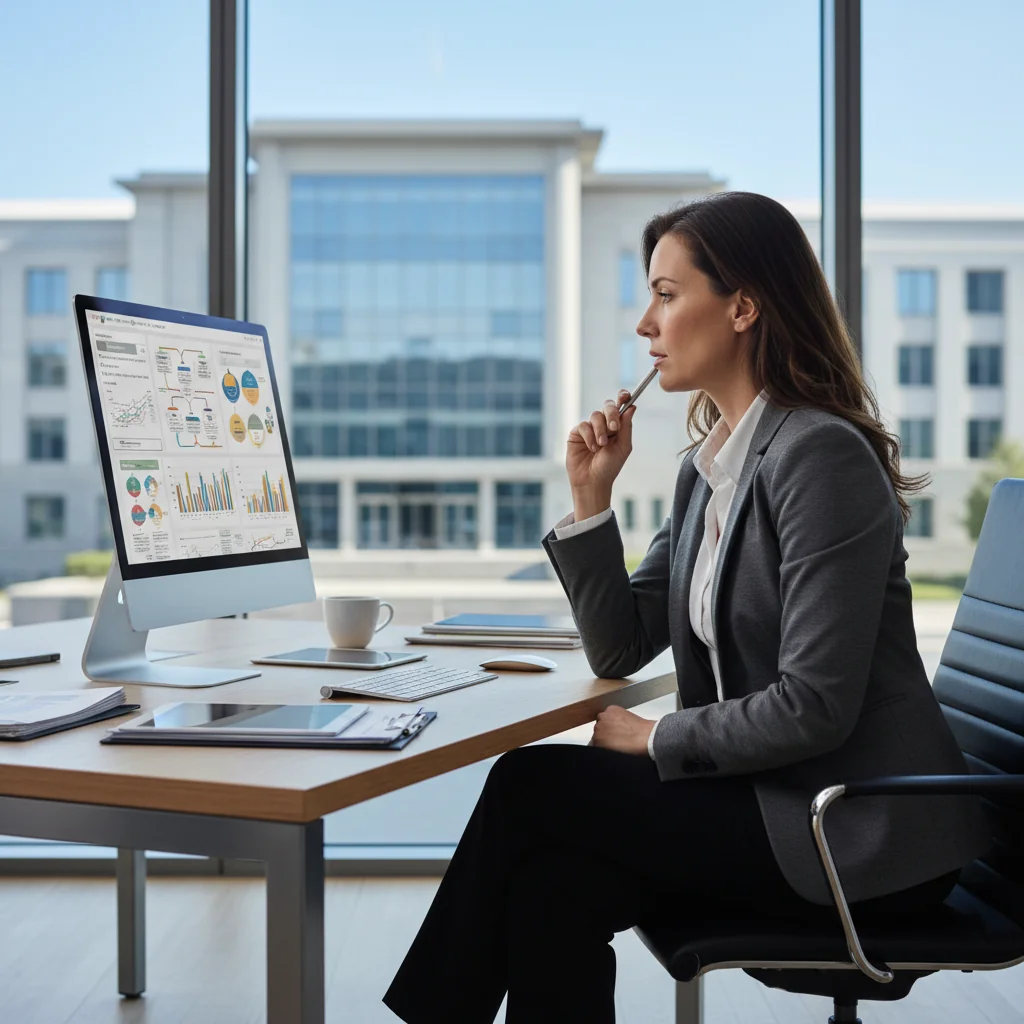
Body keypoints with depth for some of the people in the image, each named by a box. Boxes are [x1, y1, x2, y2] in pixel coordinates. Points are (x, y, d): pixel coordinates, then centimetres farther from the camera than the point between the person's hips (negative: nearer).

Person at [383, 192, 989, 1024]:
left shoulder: (821, 456, -17)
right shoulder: (709, 465, 10)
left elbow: (814, 707, -22)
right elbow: (620, 652, 10)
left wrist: (654, 739, -11)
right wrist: (591, 500, -1)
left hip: (865, 832, -7)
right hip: (768, 797, 7)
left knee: (530, 786, -11)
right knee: (551, 886, -16)